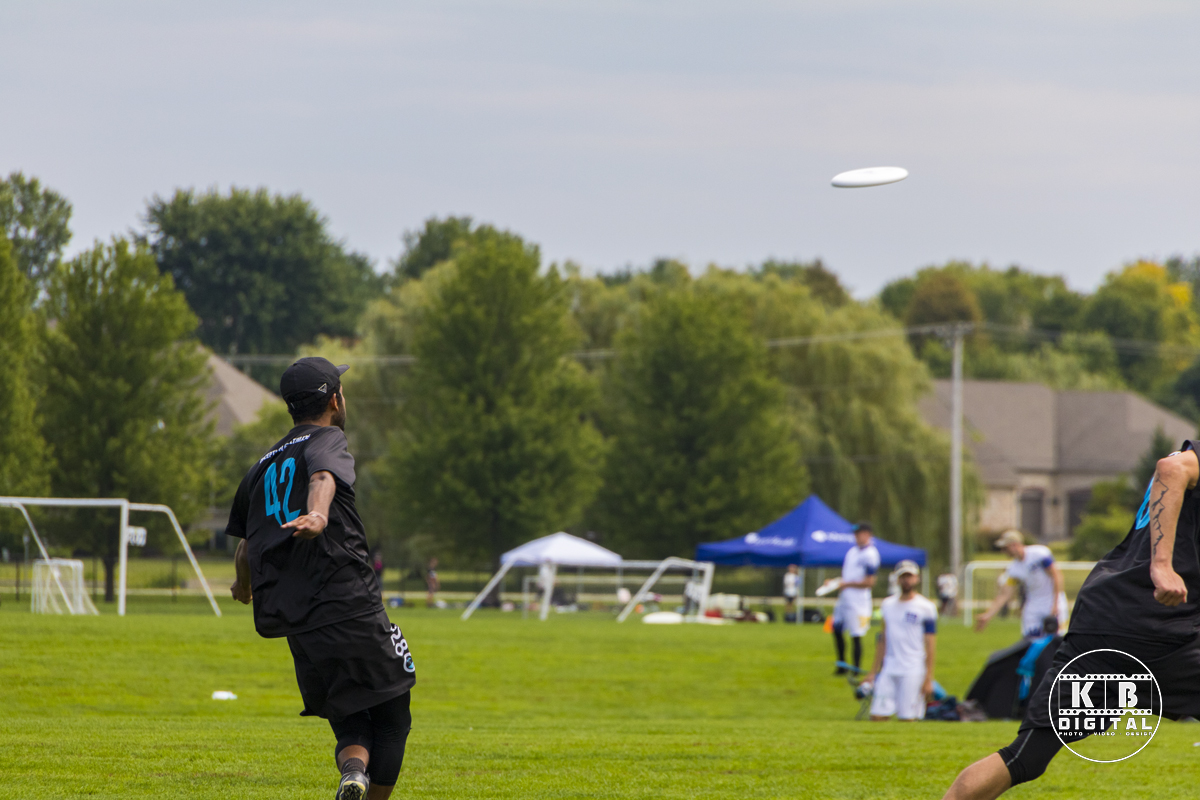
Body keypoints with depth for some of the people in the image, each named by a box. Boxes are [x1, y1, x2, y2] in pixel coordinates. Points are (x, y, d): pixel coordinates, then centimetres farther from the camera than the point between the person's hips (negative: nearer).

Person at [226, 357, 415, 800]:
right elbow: (322, 476, -23)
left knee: (349, 723, 12)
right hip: (352, 610, -6)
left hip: (298, 629, 6)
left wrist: (244, 585, 50)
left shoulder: (262, 467, 20)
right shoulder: (327, 440, 2)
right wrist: (319, 515, -44)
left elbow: (245, 549, 28)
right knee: (391, 718, 7)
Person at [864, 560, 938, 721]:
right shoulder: (888, 605, 14)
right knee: (877, 716, -4)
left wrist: (928, 679, -9)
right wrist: (874, 670, 17)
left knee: (907, 719, -8)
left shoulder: (926, 608, -1)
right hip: (889, 670, 5)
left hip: (913, 671, -5)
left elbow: (930, 645, -4)